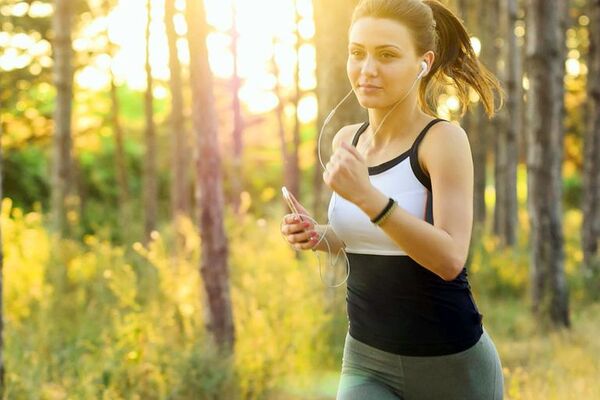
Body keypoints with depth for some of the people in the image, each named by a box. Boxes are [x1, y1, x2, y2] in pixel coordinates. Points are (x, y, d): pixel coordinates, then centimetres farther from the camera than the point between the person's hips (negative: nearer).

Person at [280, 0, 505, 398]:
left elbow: (450, 258, -24)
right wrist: (317, 236, -2)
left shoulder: (443, 139, -14)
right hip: (366, 360, 4)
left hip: (450, 364, -4)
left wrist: (367, 196, -33)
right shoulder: (346, 140, 3)